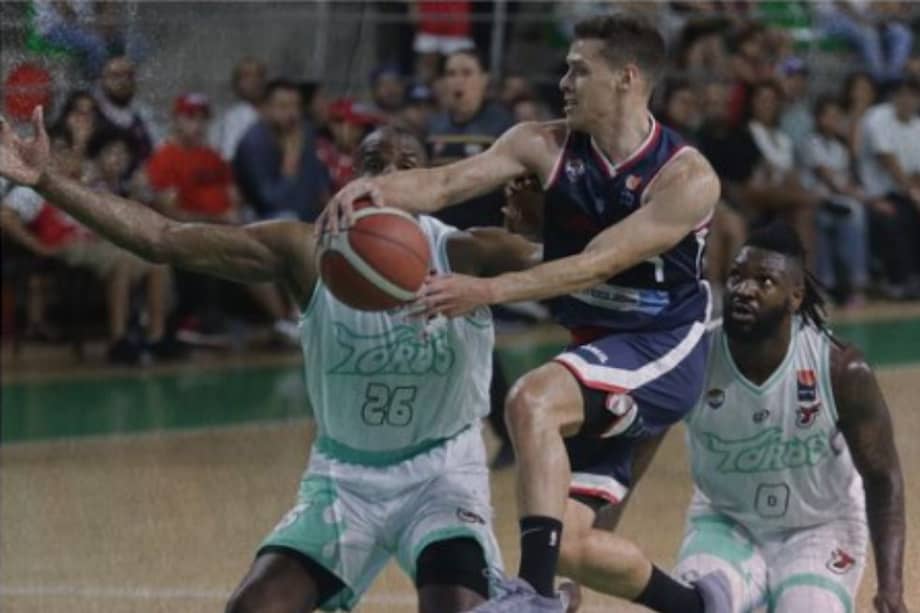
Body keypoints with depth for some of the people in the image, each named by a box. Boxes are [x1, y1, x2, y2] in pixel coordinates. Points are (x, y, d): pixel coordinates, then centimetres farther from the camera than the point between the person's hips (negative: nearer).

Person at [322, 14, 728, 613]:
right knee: (567, 545, 3)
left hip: (663, 352, -7)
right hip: (596, 350, 7)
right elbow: (447, 182, -16)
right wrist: (374, 188, -37)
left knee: (532, 400, -33)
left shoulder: (687, 178, -20)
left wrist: (486, 291, -37)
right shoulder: (546, 147, -4)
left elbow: (597, 265, -28)